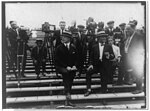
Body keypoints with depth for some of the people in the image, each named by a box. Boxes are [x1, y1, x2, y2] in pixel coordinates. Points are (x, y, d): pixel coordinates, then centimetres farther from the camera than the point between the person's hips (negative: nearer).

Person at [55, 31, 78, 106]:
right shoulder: (59, 48, 1)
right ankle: (68, 95, -33)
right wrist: (66, 67, -13)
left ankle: (67, 100, 8)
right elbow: (58, 60, -4)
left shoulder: (73, 48, 11)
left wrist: (74, 66, -5)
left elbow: (76, 58, 13)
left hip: (72, 68, 3)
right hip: (61, 67, -3)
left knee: (70, 83, -2)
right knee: (66, 72, -31)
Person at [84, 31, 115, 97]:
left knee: (104, 81, -4)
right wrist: (91, 64, -7)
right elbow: (91, 57, 9)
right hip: (96, 65, 0)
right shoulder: (94, 47, 9)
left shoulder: (109, 47, 8)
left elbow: (113, 56, 4)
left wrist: (109, 56, -19)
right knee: (88, 72, -23)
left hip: (105, 67, 1)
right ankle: (89, 90, -17)